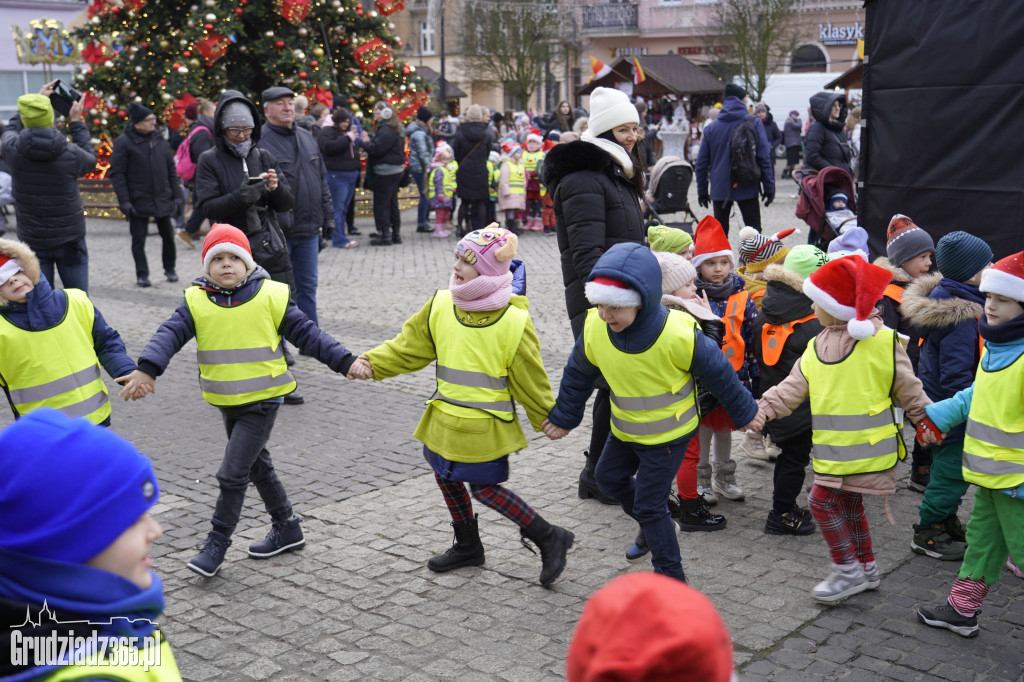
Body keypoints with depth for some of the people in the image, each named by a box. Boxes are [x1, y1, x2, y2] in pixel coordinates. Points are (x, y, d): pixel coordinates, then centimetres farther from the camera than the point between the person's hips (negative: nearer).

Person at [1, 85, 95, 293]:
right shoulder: (71, 153, -16)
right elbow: (90, 159, 8)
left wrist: (37, 98, 19)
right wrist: (76, 122, 14)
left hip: (32, 242, 1)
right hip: (70, 239, -1)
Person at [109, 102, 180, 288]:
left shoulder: (160, 141, 9)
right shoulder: (123, 142, -7)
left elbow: (171, 170, 13)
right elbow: (116, 174, -8)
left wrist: (176, 195, 7)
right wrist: (124, 201, -14)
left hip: (162, 200, 4)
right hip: (138, 202, -4)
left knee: (168, 235, 11)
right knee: (138, 239, 3)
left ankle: (170, 269, 27)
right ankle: (142, 274, 14)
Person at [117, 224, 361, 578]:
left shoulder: (271, 297, -7)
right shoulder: (196, 302, -1)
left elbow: (307, 333, -2)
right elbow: (170, 334, -12)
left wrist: (345, 362, -7)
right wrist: (147, 369, -28)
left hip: (262, 400, -5)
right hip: (226, 401, 5)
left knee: (233, 472, -7)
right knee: (256, 464, 18)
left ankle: (217, 543, 8)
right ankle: (286, 528, 36)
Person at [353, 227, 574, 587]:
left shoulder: (513, 322, -17)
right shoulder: (441, 305, -4)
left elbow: (530, 381, -7)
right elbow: (409, 346, 5)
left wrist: (547, 421, 2)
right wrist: (372, 362, -8)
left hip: (485, 427, -6)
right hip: (444, 420, 6)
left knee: (483, 488, -3)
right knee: (447, 479, 18)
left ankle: (549, 538, 13)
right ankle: (468, 546, 40)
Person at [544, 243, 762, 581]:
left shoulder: (678, 334, -31)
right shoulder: (595, 328, -19)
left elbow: (718, 372, -13)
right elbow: (578, 375, 1)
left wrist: (744, 412, 0)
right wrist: (564, 418, 11)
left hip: (668, 433, -6)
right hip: (625, 428, 6)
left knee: (649, 504, -2)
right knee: (609, 477, 23)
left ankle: (671, 577, 19)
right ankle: (651, 527, 49)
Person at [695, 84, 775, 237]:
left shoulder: (711, 128, 6)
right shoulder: (754, 123, -3)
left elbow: (701, 163, 8)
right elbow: (764, 157, -7)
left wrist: (702, 191, 16)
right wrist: (769, 187, -3)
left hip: (720, 189, 3)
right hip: (747, 188, -3)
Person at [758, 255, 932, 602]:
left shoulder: (881, 341, -10)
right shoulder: (817, 347, 8)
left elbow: (908, 388, -1)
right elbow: (793, 388, 2)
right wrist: (763, 410, -10)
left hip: (865, 445, -7)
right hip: (834, 446, 7)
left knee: (823, 500, -10)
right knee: (849, 505, 16)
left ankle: (849, 570, 3)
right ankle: (867, 569, 32)